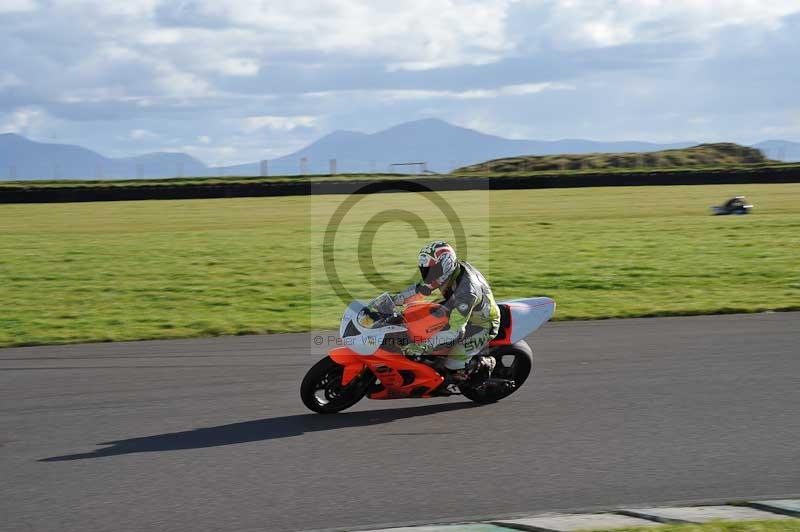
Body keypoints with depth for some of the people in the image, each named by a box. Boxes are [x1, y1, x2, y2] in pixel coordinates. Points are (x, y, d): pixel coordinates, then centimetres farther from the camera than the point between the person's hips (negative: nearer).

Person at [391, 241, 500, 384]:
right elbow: (421, 288, 0)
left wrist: (423, 347, -47)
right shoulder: (450, 271, -14)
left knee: (453, 364, -21)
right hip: (462, 314, 9)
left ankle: (485, 364, 6)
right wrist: (392, 300, -7)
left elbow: (455, 330, -43)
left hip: (482, 325, -9)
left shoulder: (466, 292, -40)